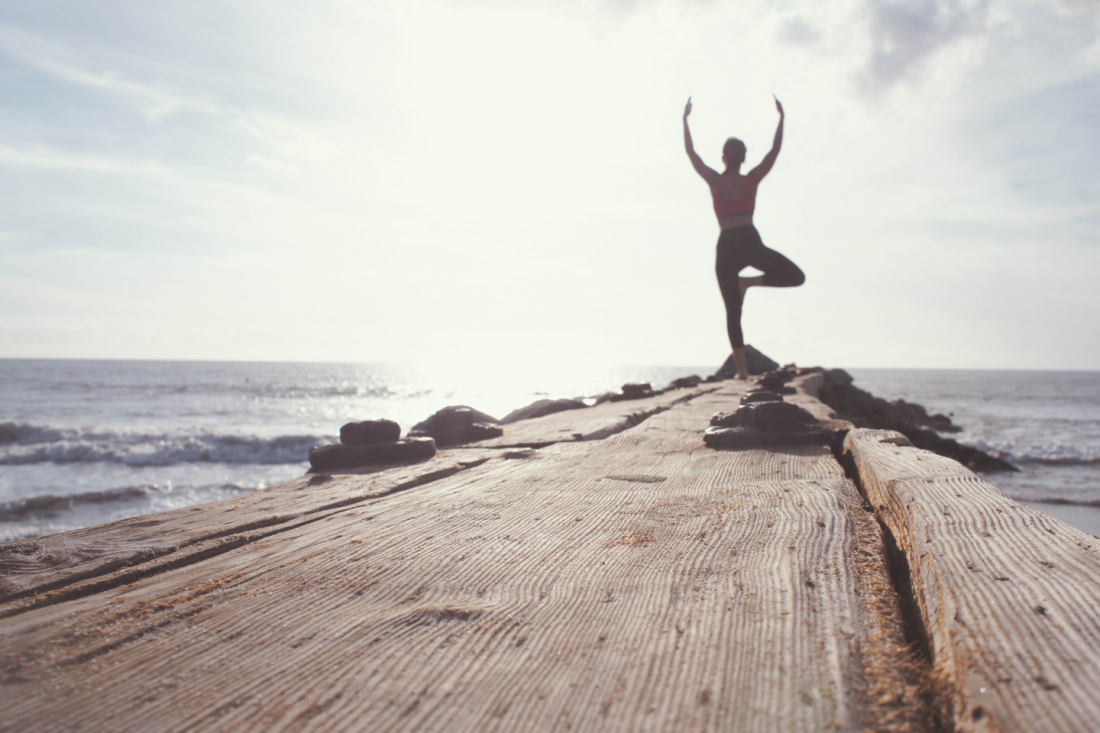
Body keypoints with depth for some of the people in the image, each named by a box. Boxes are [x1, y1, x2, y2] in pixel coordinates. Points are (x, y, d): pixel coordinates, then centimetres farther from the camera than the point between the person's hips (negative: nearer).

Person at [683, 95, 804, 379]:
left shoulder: (715, 181, 2)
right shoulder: (752, 180, 3)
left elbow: (691, 152, 7)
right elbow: (775, 150, 9)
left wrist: (685, 119, 13)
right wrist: (781, 117, 15)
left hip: (726, 247, 1)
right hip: (750, 242, -1)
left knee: (732, 312, 5)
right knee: (795, 276, 13)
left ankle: (742, 369, -3)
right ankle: (749, 281, -8)